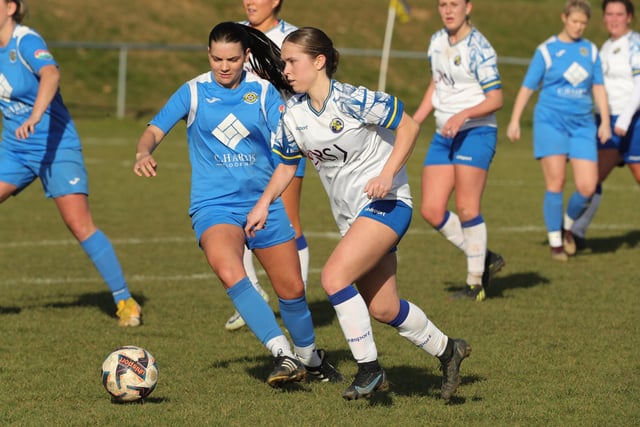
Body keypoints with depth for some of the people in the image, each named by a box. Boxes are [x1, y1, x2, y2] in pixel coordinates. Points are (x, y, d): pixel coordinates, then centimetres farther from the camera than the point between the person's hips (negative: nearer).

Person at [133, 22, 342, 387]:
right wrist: (144, 153, -22)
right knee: (229, 272, -31)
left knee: (292, 289, 7)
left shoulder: (263, 92, 2)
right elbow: (155, 130, 0)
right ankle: (283, 355, -29)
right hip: (214, 206, -2)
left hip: (265, 203, 2)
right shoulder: (194, 92, 0)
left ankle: (309, 356, 35)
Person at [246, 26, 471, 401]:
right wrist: (264, 204, 3)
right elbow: (287, 164, 15)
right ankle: (446, 350, 30)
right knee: (382, 308, 8)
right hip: (350, 213, 8)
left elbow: (409, 126, -13)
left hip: (385, 202, -8)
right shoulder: (294, 115, 1)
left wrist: (387, 175, -22)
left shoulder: (353, 101, -19)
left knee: (334, 277, -23)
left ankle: (370, 368, -11)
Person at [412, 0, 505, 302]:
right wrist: (413, 123, 19)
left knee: (466, 209, -12)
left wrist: (463, 115, -28)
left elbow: (495, 100, -14)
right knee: (431, 211, 0)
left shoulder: (479, 48, -12)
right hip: (444, 136, 8)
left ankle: (476, 284, 1)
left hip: (476, 132, -8)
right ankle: (484, 259, 17)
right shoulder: (437, 41, 10)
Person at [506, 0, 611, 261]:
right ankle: (555, 242, 3)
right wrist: (515, 121, -4)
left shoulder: (590, 50, 11)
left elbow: (598, 88, 14)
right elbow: (527, 87, 3)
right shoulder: (547, 51, 1)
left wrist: (605, 122, 6)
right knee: (555, 183, -9)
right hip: (551, 121, -3)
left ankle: (567, 225, 21)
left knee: (587, 186, -7)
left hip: (582, 124, 3)